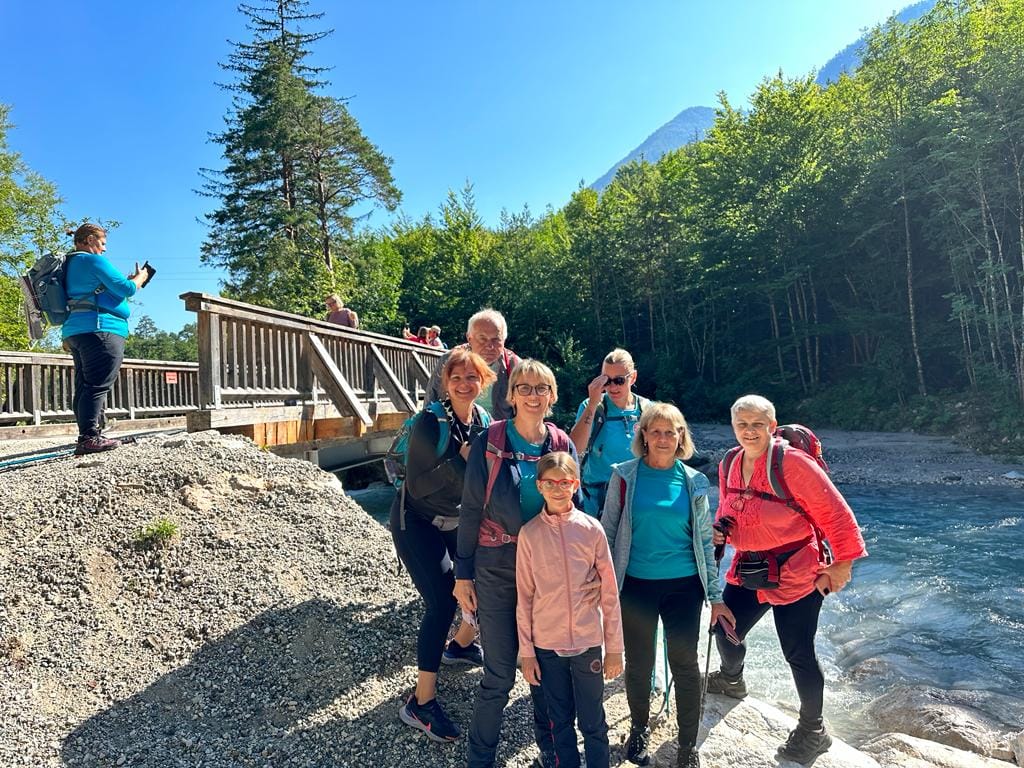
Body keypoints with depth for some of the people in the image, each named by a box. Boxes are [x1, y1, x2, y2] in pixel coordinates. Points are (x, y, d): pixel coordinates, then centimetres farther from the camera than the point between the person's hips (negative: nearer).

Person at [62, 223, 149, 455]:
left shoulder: (71, 264, 24)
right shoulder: (94, 260, -5)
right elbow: (126, 289, -9)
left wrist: (129, 280, 28)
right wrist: (140, 277, 12)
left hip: (76, 330, 10)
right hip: (101, 330, -10)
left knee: (84, 387, 6)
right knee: (98, 385, -14)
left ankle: (88, 437, 6)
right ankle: (89, 438, -19)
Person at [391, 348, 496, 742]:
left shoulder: (485, 421, -4)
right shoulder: (430, 421, -22)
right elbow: (417, 484, -26)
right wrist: (460, 460, -29)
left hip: (459, 520, 6)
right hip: (417, 521, -6)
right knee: (442, 602, -14)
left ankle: (460, 646, 39)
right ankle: (421, 702, -2)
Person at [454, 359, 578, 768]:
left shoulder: (563, 445, 0)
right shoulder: (490, 443, -8)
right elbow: (471, 510, -5)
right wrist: (463, 574, -4)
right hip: (496, 569, -2)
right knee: (499, 674, 4)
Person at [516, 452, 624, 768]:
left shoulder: (592, 528, -8)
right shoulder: (529, 533, -7)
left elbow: (610, 592, -2)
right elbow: (524, 597, -1)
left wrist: (614, 647, 0)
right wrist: (526, 651, 1)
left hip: (588, 641, 0)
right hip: (547, 644, 1)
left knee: (593, 721, 12)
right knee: (560, 719, 16)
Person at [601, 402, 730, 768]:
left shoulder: (693, 482, 1)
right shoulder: (625, 476, -4)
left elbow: (704, 541, 6)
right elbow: (608, 532, 0)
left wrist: (715, 595, 6)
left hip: (684, 585, 1)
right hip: (636, 585, -1)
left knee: (685, 664, 6)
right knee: (638, 663, 12)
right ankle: (639, 729, 38)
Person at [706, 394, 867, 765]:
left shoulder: (792, 462, -19)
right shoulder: (729, 466, 2)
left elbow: (835, 513, -15)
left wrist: (843, 563, -13)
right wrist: (719, 532, -5)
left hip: (796, 574, -7)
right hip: (747, 569, 7)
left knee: (798, 653, 2)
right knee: (724, 631, 16)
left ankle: (813, 731, 26)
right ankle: (731, 679, 50)